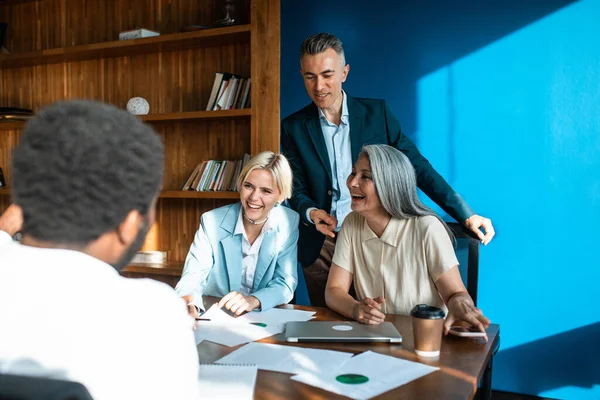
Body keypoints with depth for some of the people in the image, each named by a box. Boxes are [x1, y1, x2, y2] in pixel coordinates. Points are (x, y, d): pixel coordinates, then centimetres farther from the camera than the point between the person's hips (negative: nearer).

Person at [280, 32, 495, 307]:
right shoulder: (294, 127, 1)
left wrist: (466, 215, -6)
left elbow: (417, 166, -1)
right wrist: (310, 212, -19)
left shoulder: (376, 112, -1)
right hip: (321, 246, 1)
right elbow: (296, 189, 4)